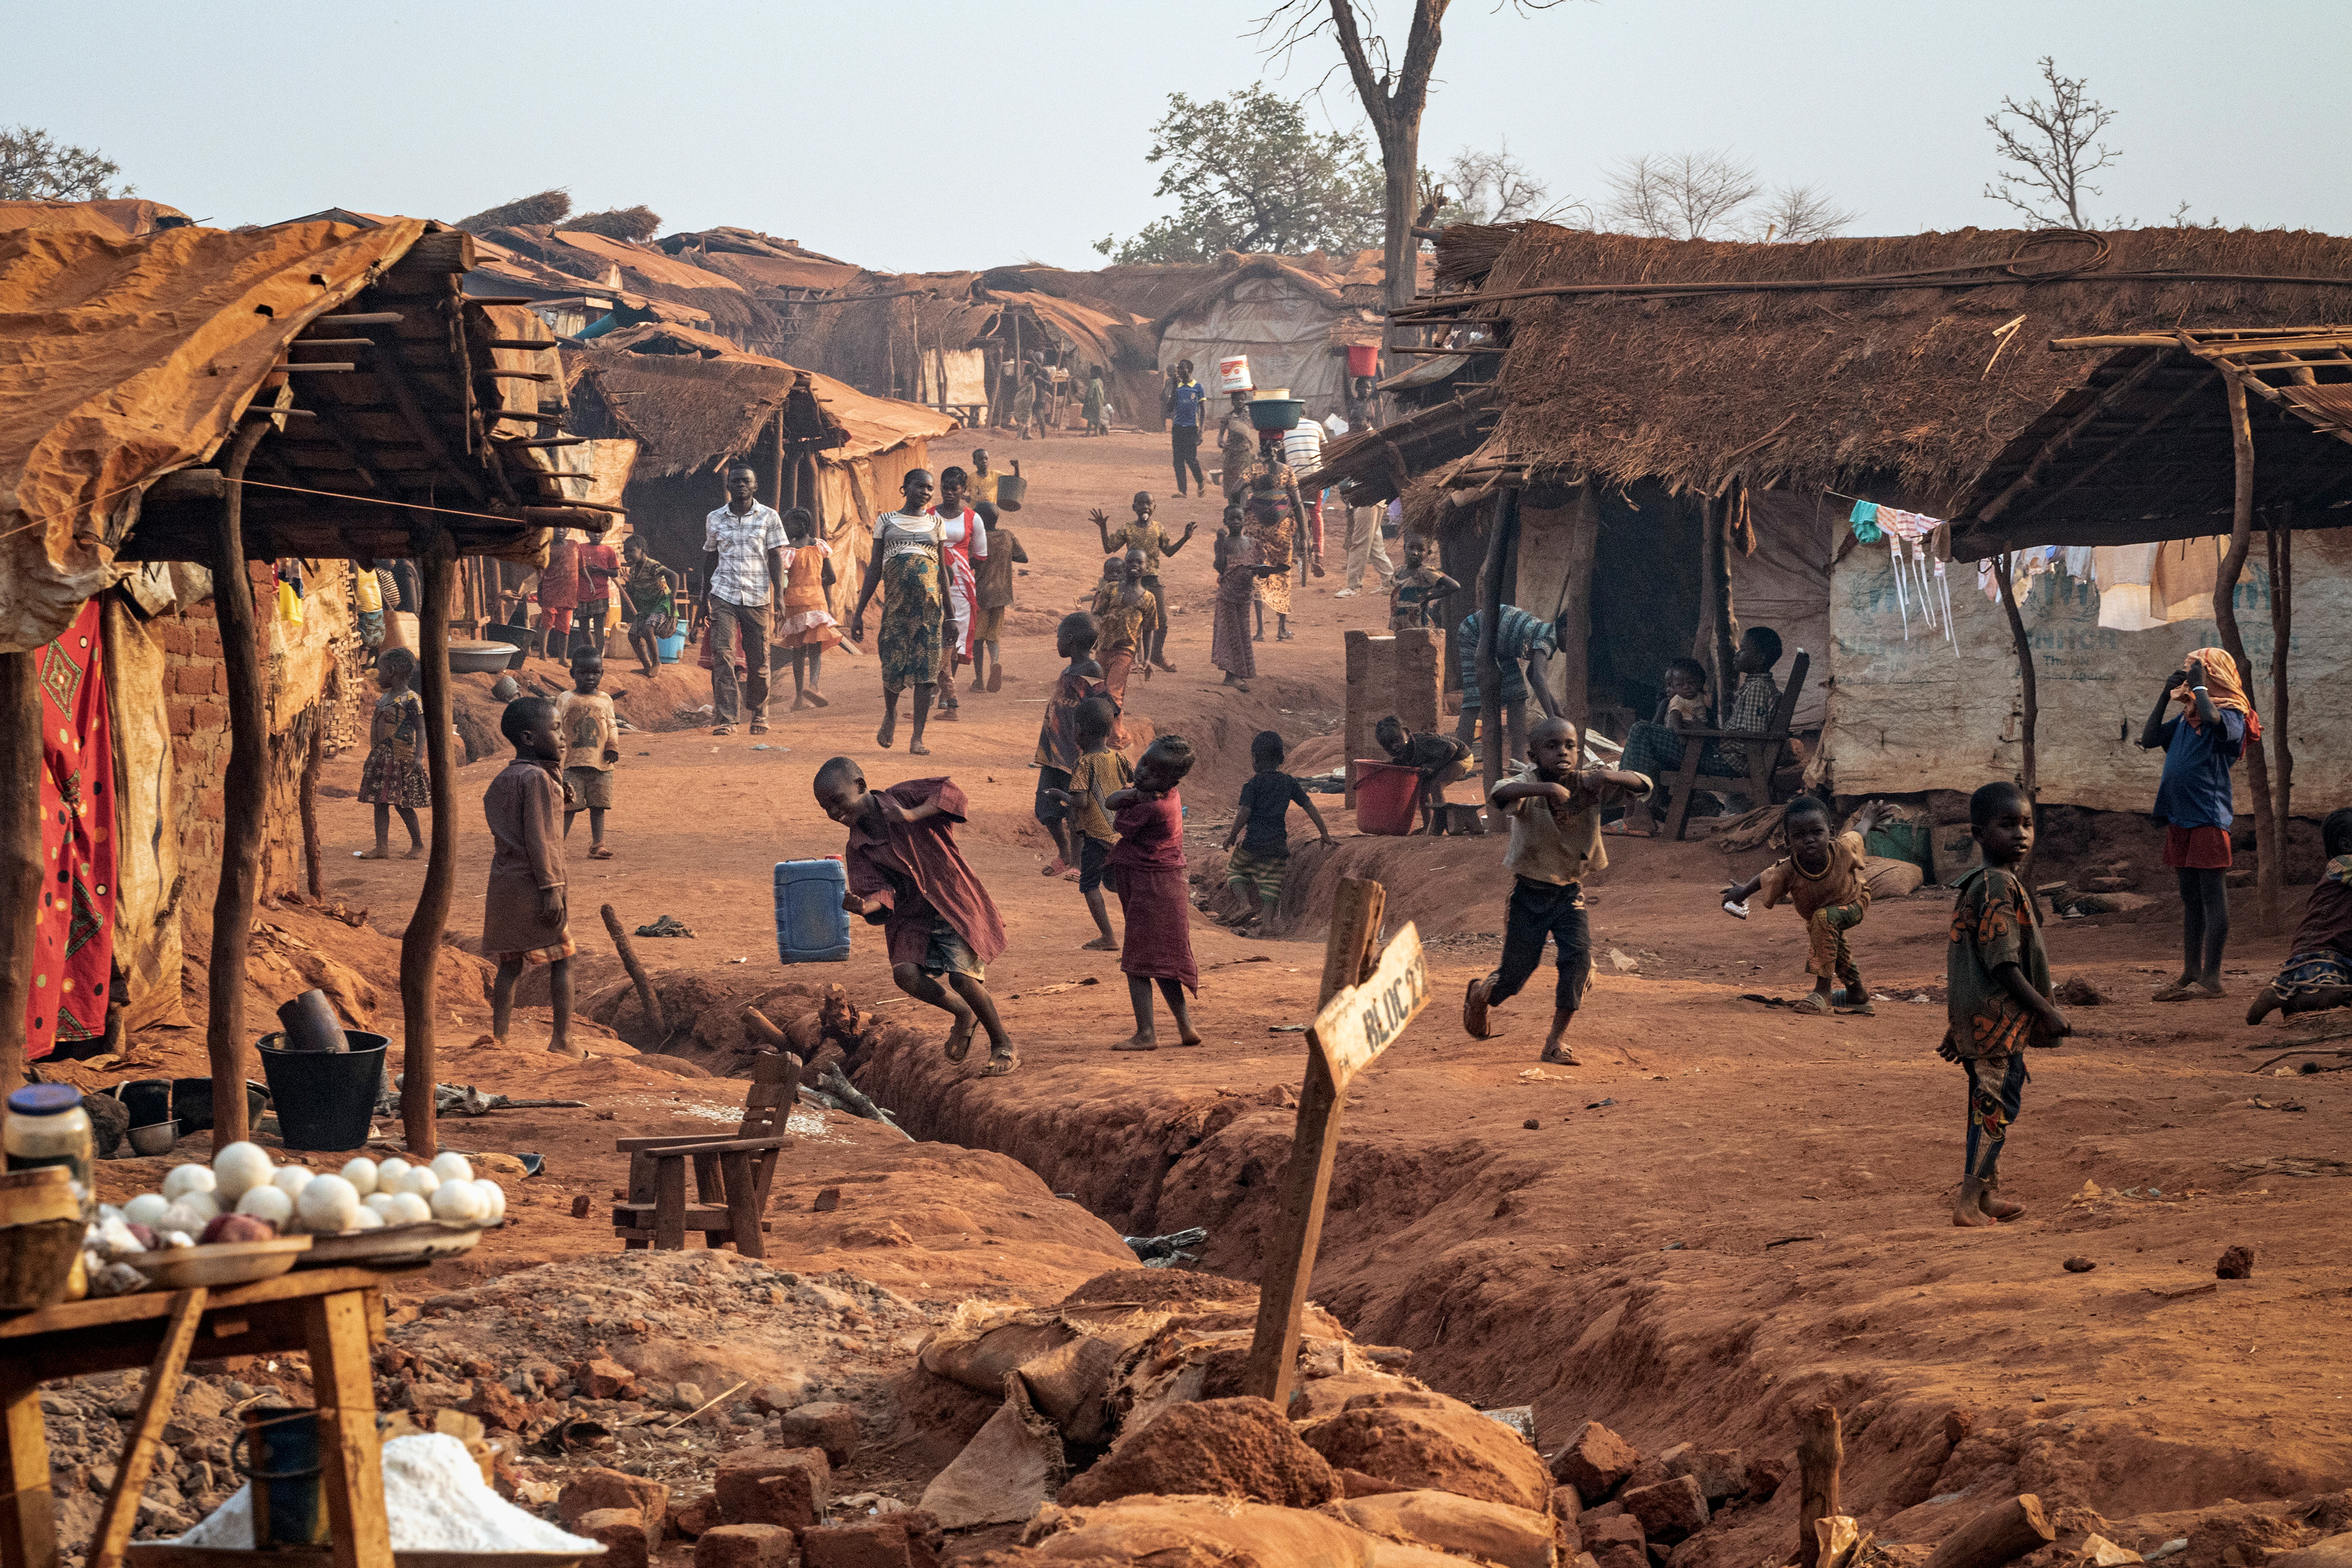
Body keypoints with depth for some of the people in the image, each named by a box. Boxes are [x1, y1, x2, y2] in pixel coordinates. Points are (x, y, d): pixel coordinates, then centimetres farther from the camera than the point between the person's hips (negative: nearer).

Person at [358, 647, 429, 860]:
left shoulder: (411, 699, -12)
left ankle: (418, 846, 8)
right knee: (380, 803, 5)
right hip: (382, 759, 8)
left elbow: (421, 729, -15)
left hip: (402, 759, -8)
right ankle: (382, 848, 7)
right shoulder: (384, 699, 13)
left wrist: (418, 757, -23)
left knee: (402, 804, -4)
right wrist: (372, 757, 21)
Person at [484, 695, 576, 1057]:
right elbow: (538, 838, -17)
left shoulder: (501, 780, 13)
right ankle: (562, 1039, 4)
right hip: (532, 882, -7)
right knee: (561, 958, 4)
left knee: (510, 965, 9)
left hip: (503, 883, 7)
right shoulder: (536, 778, -13)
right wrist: (550, 886, -17)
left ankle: (499, 1039, 6)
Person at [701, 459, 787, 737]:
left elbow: (776, 558, 1)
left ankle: (759, 715, 23)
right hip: (724, 595, 1)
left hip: (757, 598, -1)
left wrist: (779, 595, -7)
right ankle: (725, 718, -18)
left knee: (758, 660, 3)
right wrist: (704, 595, 18)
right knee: (722, 654, -14)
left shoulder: (769, 517, 3)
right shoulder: (714, 519, 9)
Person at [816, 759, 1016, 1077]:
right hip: (911, 917, 4)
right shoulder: (858, 850, 0)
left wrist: (910, 815, -32)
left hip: (956, 905, -4)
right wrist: (863, 906, -34)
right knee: (905, 973, -20)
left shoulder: (903, 797, -9)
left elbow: (951, 792, -21)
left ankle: (1003, 1046, 5)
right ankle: (963, 1014, 9)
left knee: (962, 977, -19)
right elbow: (881, 896, -11)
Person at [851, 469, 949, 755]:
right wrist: (859, 612, 7)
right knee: (893, 665, -2)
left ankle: (917, 738, -4)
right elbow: (875, 569, 11)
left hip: (929, 601, 1)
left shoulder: (935, 524, 14)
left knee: (926, 668, -7)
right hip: (897, 600, -1)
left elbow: (942, 571, 16)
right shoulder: (886, 521, 11)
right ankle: (890, 715, 30)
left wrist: (949, 614, 13)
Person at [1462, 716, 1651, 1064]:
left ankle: (1557, 1041, -5)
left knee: (1579, 955, -18)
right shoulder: (1527, 783, -20)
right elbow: (1497, 795, -43)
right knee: (1516, 973, 2)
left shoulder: (1588, 784, -8)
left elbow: (1643, 785, -12)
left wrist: (1609, 777, -32)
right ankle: (1479, 995, 39)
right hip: (1529, 890, -3)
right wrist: (1546, 788, -57)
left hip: (1570, 890, 3)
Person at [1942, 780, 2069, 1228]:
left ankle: (1987, 1196, 29)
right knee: (1997, 1102, -8)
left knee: (1988, 1102, 19)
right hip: (1997, 1015, -10)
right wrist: (2046, 1010, -18)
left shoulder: (1975, 885, 14)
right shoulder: (2000, 886, -18)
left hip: (1975, 1016, 10)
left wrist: (1958, 1024, 25)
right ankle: (1969, 1203, -10)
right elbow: (2003, 962, -22)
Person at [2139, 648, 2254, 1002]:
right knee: (2190, 896, 11)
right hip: (2180, 817, 8)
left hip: (2209, 816, -8)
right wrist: (2166, 694, 7)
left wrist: (2198, 684, -14)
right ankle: (2190, 974, 16)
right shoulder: (2185, 716, 16)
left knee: (2212, 896, -7)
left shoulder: (2231, 715, -7)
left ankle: (2211, 978, -8)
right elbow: (2148, 740, 13)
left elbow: (2213, 720, -30)